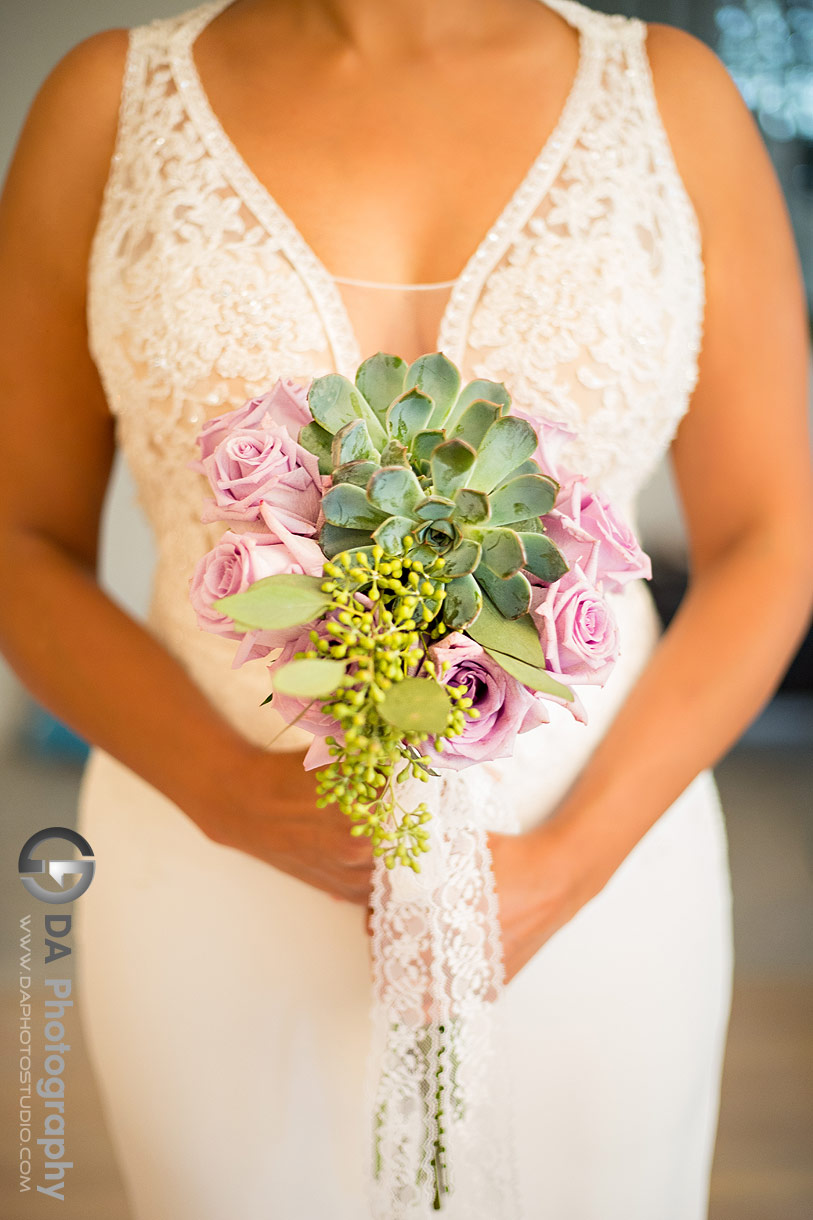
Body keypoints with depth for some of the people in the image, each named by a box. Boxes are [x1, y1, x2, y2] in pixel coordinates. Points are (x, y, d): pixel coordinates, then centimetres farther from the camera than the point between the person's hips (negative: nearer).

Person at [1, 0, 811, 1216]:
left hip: (578, 897, 1)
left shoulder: (675, 99, -4)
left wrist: (563, 872, -15)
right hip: (225, 890, 0)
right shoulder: (110, 102, -5)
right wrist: (230, 794, -18)